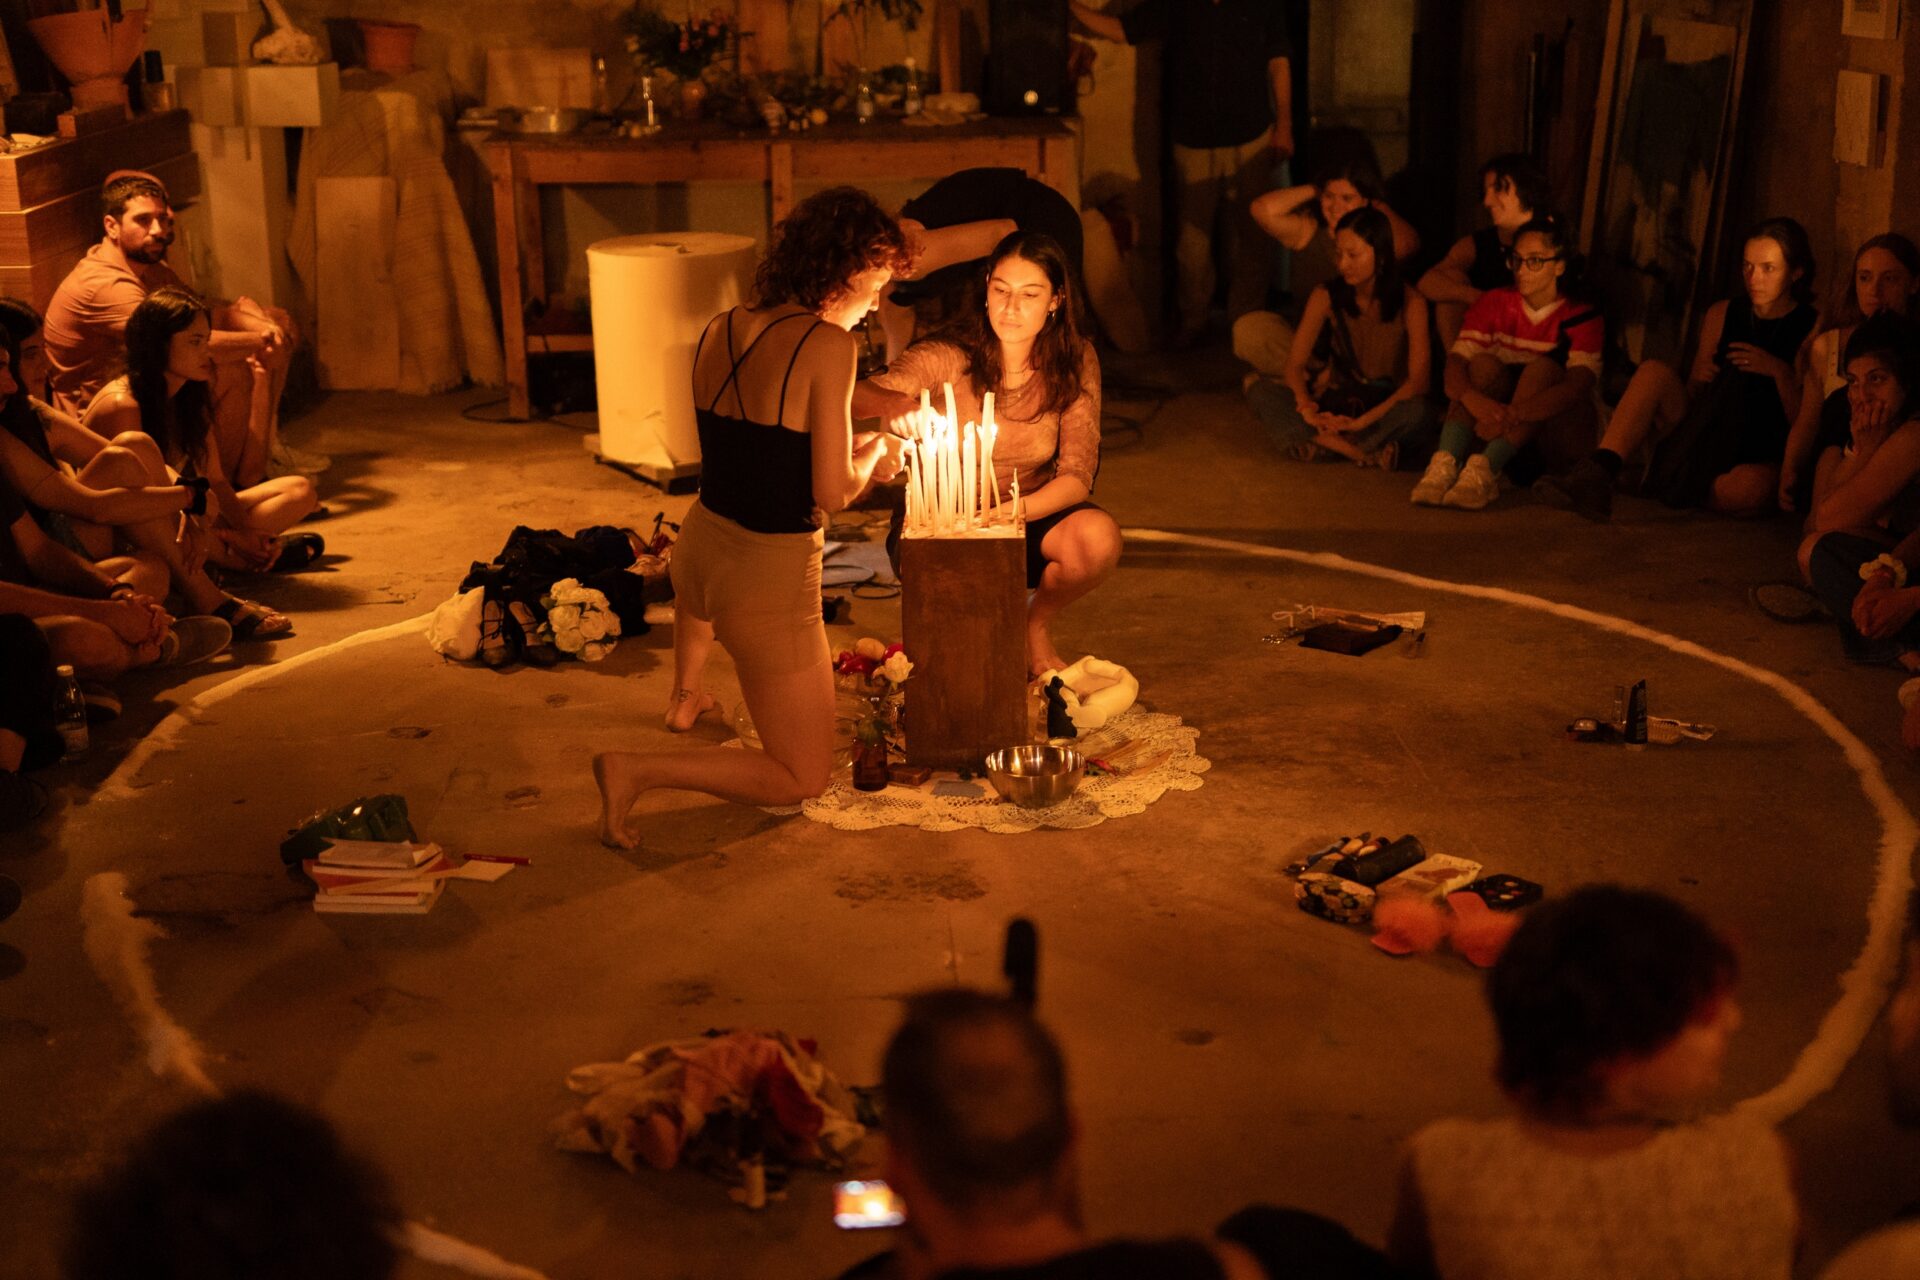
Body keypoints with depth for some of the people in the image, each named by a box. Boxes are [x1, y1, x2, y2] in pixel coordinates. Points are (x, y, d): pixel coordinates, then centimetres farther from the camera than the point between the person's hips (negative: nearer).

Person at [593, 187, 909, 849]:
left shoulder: (719, 332, 2)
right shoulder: (828, 344, -19)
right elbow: (832, 492, -18)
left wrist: (849, 449, 17)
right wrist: (873, 452, 2)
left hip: (698, 548, 7)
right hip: (772, 584, -7)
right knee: (801, 781, 9)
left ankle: (685, 694, 63)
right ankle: (637, 769, -5)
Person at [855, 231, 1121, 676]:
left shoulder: (1074, 362, -11)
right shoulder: (951, 356, -17)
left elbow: (1077, 474, -14)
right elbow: (856, 396, -29)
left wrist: (1018, 511, -34)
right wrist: (891, 402, -53)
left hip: (1033, 514, 2)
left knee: (1099, 536, -29)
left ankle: (1037, 624, 4)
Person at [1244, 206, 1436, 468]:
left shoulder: (1410, 304, -11)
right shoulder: (1327, 296, -3)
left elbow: (1418, 380, -18)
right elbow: (1295, 363, -6)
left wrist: (1364, 420, -30)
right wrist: (1307, 408, -28)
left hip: (1388, 405, -3)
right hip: (1338, 401, 3)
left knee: (1420, 411, -38)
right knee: (1260, 390, -22)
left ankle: (1322, 442, -31)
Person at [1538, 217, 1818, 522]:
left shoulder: (1814, 328, -2)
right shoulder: (1722, 314, 10)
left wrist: (1781, 372, -20)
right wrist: (1697, 381, -8)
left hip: (1765, 462, -4)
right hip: (1709, 444, 4)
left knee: (1749, 486, -41)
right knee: (1655, 370, -19)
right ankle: (1597, 476, -35)